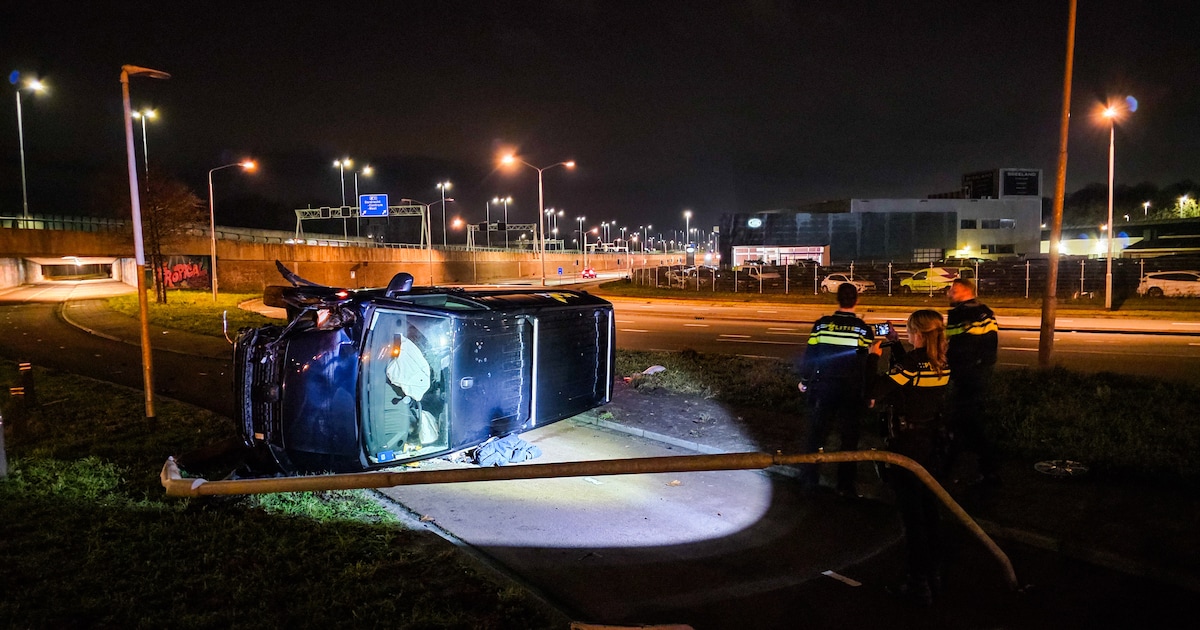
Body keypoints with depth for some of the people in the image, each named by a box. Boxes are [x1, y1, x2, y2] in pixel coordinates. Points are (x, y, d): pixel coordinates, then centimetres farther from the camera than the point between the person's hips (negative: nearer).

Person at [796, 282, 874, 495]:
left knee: (815, 432, 13)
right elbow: (869, 364, -4)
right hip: (852, 393, -1)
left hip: (822, 388, 1)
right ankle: (846, 484, 16)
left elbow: (809, 355, -1)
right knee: (849, 437, 10)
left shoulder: (821, 325, -7)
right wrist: (870, 395, 6)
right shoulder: (864, 330, -8)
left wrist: (804, 380, 14)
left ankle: (808, 478, 20)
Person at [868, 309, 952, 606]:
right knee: (929, 511, 19)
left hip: (908, 447, -7)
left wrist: (873, 357, -12)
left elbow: (873, 393, -25)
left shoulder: (909, 364, -22)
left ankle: (919, 584, 13)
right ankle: (934, 574, 32)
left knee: (912, 516, 3)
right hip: (933, 445, 7)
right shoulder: (942, 365, 1)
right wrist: (895, 352, 16)